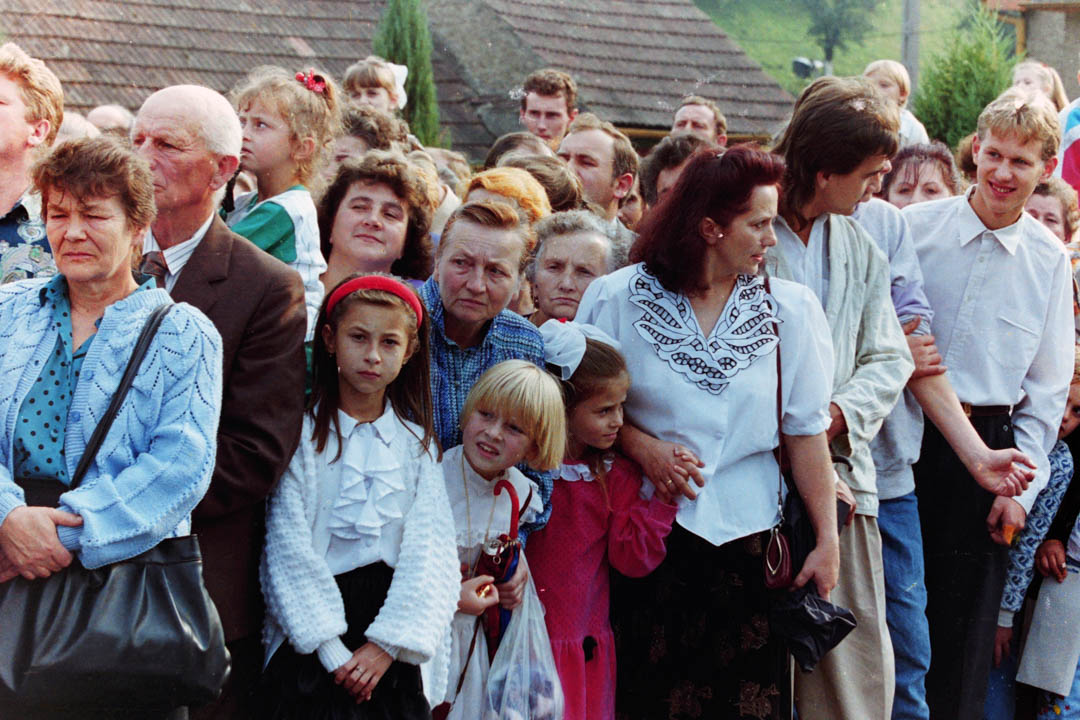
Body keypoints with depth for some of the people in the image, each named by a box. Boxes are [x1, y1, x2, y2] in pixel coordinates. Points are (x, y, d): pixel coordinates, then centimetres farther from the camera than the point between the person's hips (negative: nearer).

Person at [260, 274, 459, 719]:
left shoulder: (417, 444, 6)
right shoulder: (303, 435, -2)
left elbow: (429, 551, -1)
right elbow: (290, 549, -8)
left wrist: (387, 644, -12)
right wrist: (331, 650, -15)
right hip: (310, 646, -2)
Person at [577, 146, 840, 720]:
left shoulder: (788, 310, 4)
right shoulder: (619, 299, 0)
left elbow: (806, 431, 2)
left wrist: (827, 540, -1)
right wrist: (644, 447, -11)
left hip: (746, 529, 1)